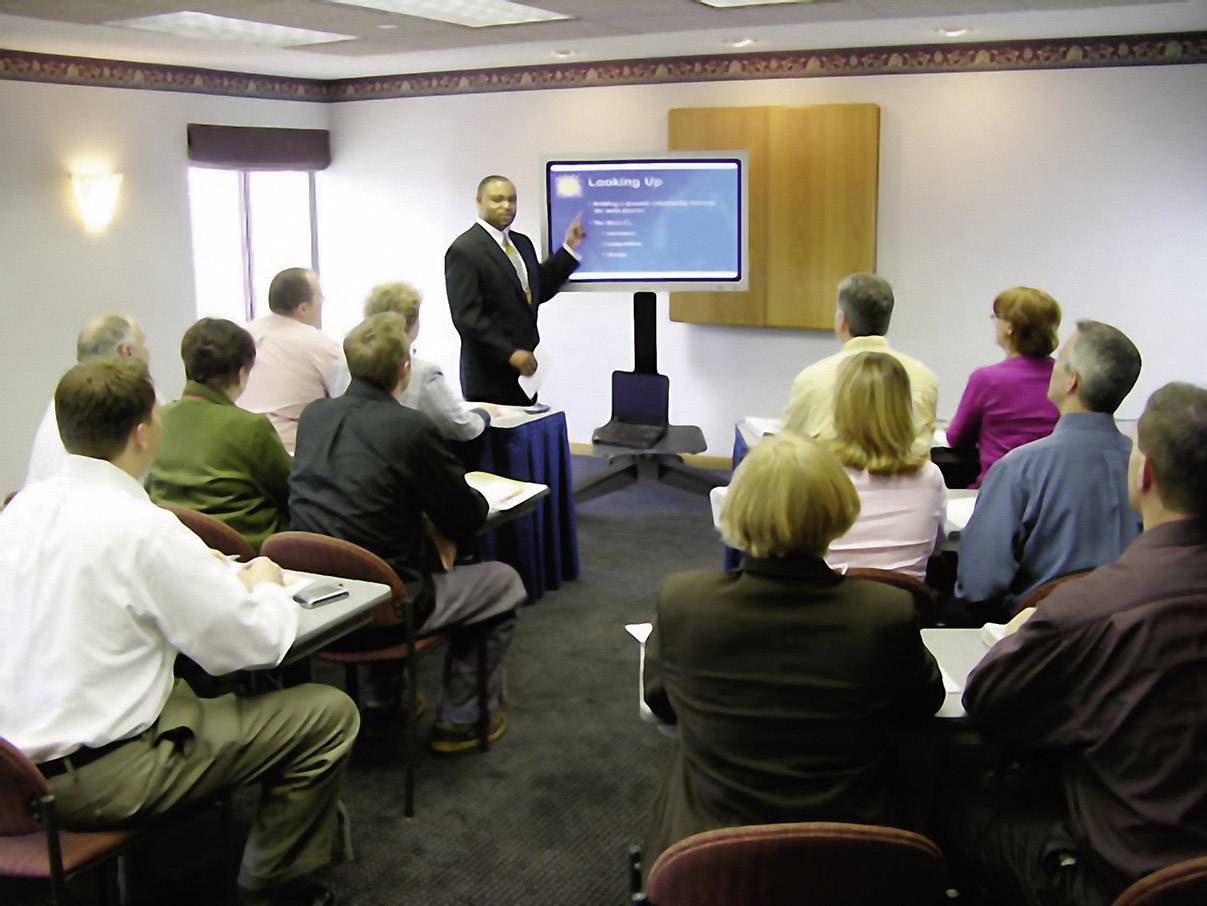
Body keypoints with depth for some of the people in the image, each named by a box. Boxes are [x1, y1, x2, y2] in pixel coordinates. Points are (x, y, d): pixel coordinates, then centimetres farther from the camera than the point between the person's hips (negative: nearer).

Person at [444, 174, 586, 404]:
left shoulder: (522, 242, 14)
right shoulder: (464, 250, -10)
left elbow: (540, 289, 22)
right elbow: (466, 316, -17)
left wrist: (569, 248, 15)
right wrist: (510, 353, -22)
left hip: (524, 367, 7)